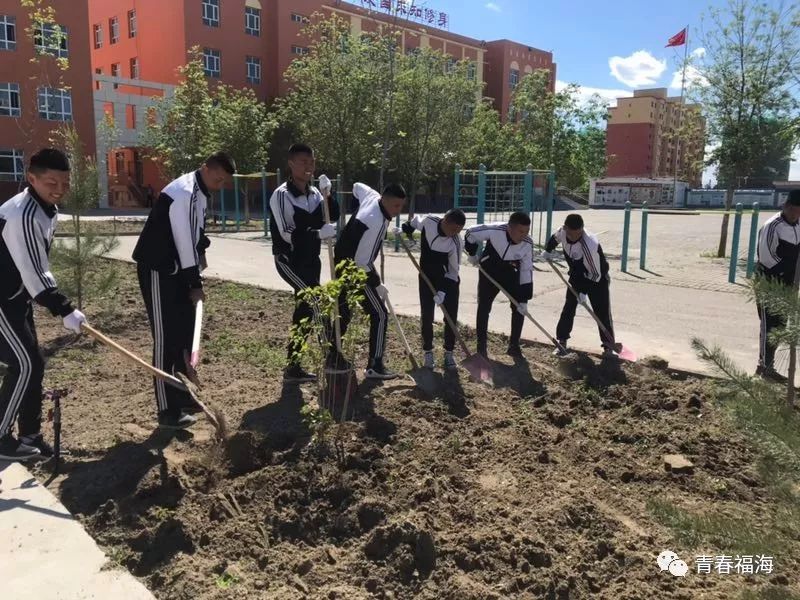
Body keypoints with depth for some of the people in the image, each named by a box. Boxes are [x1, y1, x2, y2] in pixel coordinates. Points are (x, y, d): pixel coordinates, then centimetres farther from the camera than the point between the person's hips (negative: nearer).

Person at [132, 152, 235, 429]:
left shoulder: (200, 191, 9)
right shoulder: (184, 193, -22)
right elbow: (184, 241, -23)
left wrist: (201, 250, 9)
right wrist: (195, 284, -17)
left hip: (176, 269, 10)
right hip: (158, 270, -10)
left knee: (184, 333, 14)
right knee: (166, 339, -7)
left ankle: (183, 397, 26)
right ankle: (168, 411, -1)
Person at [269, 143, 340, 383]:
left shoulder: (314, 193, 8)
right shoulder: (282, 195, -15)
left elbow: (333, 217, 2)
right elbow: (288, 234, -22)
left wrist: (327, 197, -13)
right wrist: (320, 233, -26)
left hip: (310, 260, 8)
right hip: (288, 260, -8)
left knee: (305, 311, 10)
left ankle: (293, 366, 21)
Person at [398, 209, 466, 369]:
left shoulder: (455, 241, -25)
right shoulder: (428, 222, -20)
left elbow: (453, 269, -19)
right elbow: (415, 221, 6)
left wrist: (443, 290, -25)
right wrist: (404, 230, -2)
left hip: (448, 278, -1)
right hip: (427, 276, 1)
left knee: (451, 316, -4)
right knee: (426, 315, -1)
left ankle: (448, 353, 10)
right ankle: (428, 352, 12)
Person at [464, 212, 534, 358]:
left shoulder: (527, 243, -24)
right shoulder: (494, 230, -33)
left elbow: (527, 271, -18)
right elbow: (471, 233, -16)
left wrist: (524, 300, -20)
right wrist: (472, 254, -2)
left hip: (511, 273, 2)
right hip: (489, 270, -2)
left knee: (519, 307, -5)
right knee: (484, 307, -3)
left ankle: (513, 345, 10)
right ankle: (481, 346, 10)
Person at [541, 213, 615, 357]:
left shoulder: (590, 245, -38)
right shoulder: (562, 232, -20)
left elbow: (595, 273, -30)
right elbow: (554, 239, 9)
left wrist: (584, 291, -28)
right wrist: (547, 251, -2)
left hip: (597, 279, -5)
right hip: (577, 277, 5)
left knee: (602, 312, -3)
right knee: (568, 308, 0)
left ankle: (608, 345, 11)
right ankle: (562, 342, 8)